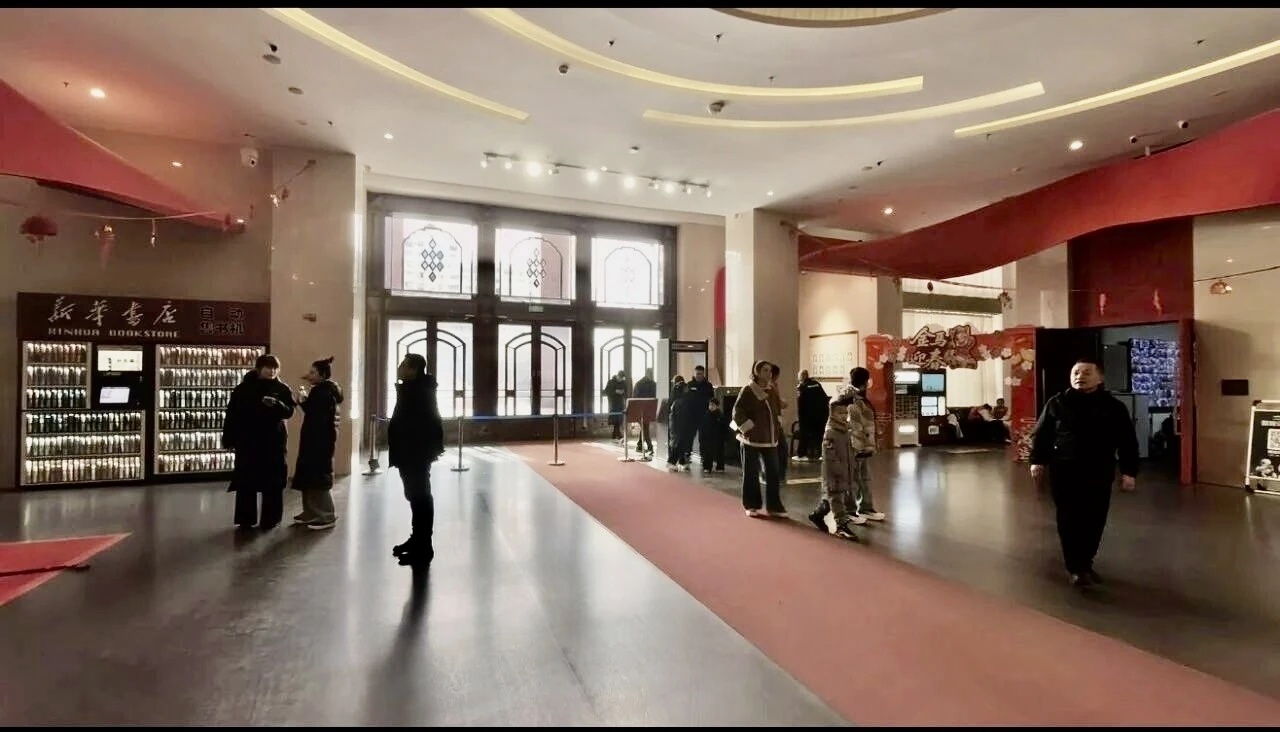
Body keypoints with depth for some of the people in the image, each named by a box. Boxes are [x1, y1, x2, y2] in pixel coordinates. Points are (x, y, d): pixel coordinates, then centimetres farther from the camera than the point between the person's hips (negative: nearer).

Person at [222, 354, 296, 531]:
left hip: (274, 441, 0)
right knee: (246, 480, 4)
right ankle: (245, 519, 15)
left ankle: (270, 519, 12)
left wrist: (276, 404, -28)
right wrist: (229, 439, -4)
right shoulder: (244, 388, 1)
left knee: (273, 481, 3)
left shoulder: (282, 389, 2)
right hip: (248, 441, 0)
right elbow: (232, 414, 0)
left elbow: (289, 411, -7)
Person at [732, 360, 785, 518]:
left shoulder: (771, 392, 11)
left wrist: (777, 433, 10)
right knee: (751, 474, 4)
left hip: (770, 439, 6)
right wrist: (750, 429, -16)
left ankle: (774, 506, 17)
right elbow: (738, 413, -13)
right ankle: (753, 506, 15)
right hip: (752, 439, -6)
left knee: (773, 473, 7)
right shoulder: (747, 390, -8)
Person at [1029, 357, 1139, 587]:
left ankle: (1085, 563, 27)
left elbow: (1128, 442, 4)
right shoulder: (1056, 403, 2)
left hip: (1099, 474, 2)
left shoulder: (1114, 406, 3)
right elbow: (1041, 434, 5)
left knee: (1094, 522, 9)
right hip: (1064, 472, -1)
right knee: (1069, 521, 0)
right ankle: (1075, 567, 8)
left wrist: (1129, 471, -1)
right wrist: (1037, 461, -1)